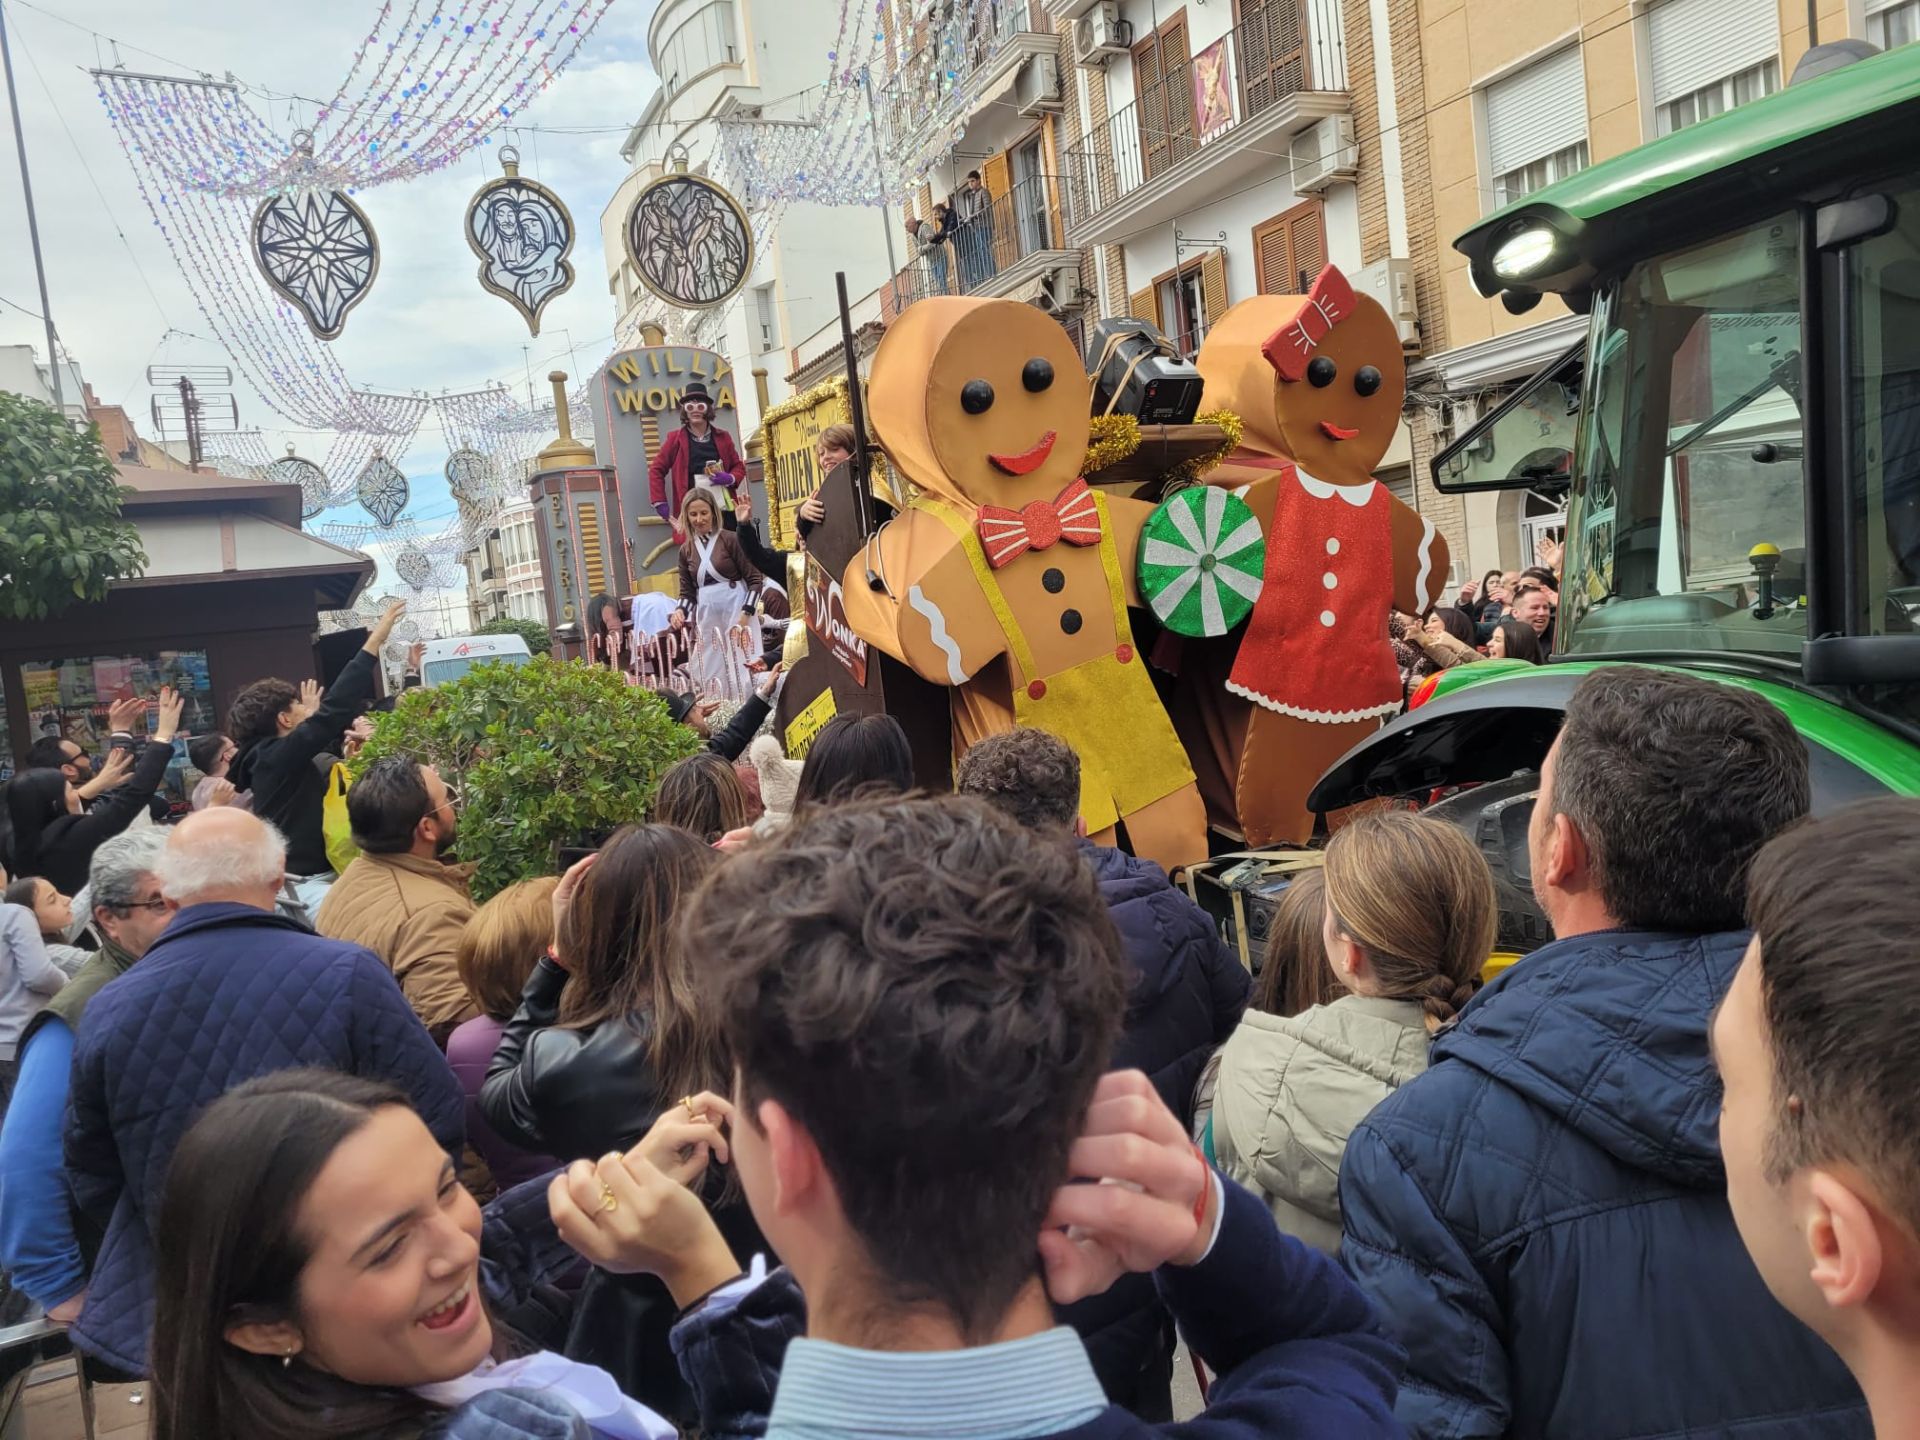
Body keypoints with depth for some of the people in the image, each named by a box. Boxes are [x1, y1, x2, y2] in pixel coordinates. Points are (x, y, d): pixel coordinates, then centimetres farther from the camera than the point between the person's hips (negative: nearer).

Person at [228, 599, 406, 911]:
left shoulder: (276, 757, 13)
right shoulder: (277, 756, -13)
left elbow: (342, 721, 20)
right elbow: (334, 710, -22)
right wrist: (373, 642, -19)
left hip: (315, 876, 10)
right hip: (300, 885, -10)